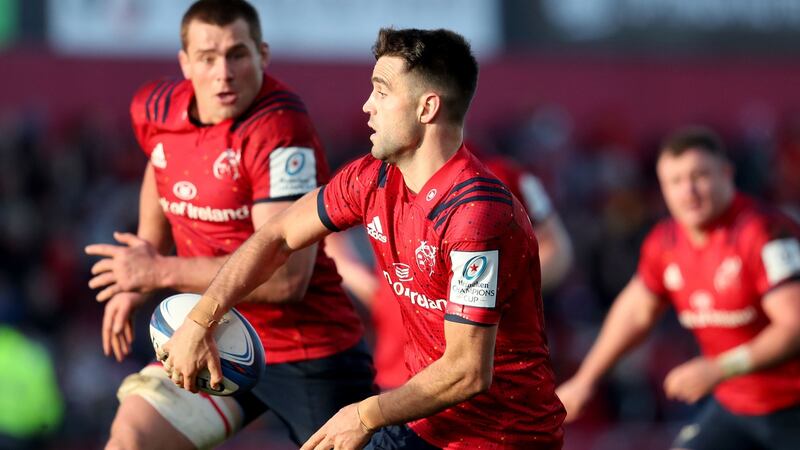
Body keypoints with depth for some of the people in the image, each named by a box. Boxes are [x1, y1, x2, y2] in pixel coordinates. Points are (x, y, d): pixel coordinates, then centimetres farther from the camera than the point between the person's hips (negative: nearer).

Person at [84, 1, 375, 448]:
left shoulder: (280, 130, -24)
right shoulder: (156, 110, -2)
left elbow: (287, 276, -30)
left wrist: (161, 272, -22)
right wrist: (136, 279, 19)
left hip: (310, 354, -6)